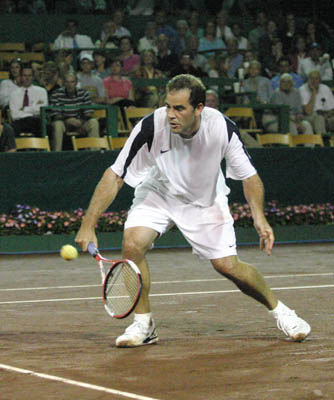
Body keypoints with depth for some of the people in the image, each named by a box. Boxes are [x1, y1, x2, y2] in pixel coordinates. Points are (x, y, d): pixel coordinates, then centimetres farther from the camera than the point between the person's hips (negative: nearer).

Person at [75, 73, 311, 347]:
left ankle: (279, 310, 21)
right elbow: (115, 176, -24)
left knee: (228, 266, -7)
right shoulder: (151, 127, -32)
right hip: (158, 192, 0)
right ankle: (143, 325, -7)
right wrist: (88, 225, -30)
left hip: (205, 199, 0)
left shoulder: (222, 128, -28)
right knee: (133, 243, -25)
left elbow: (249, 176, -14)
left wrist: (259, 217, -30)